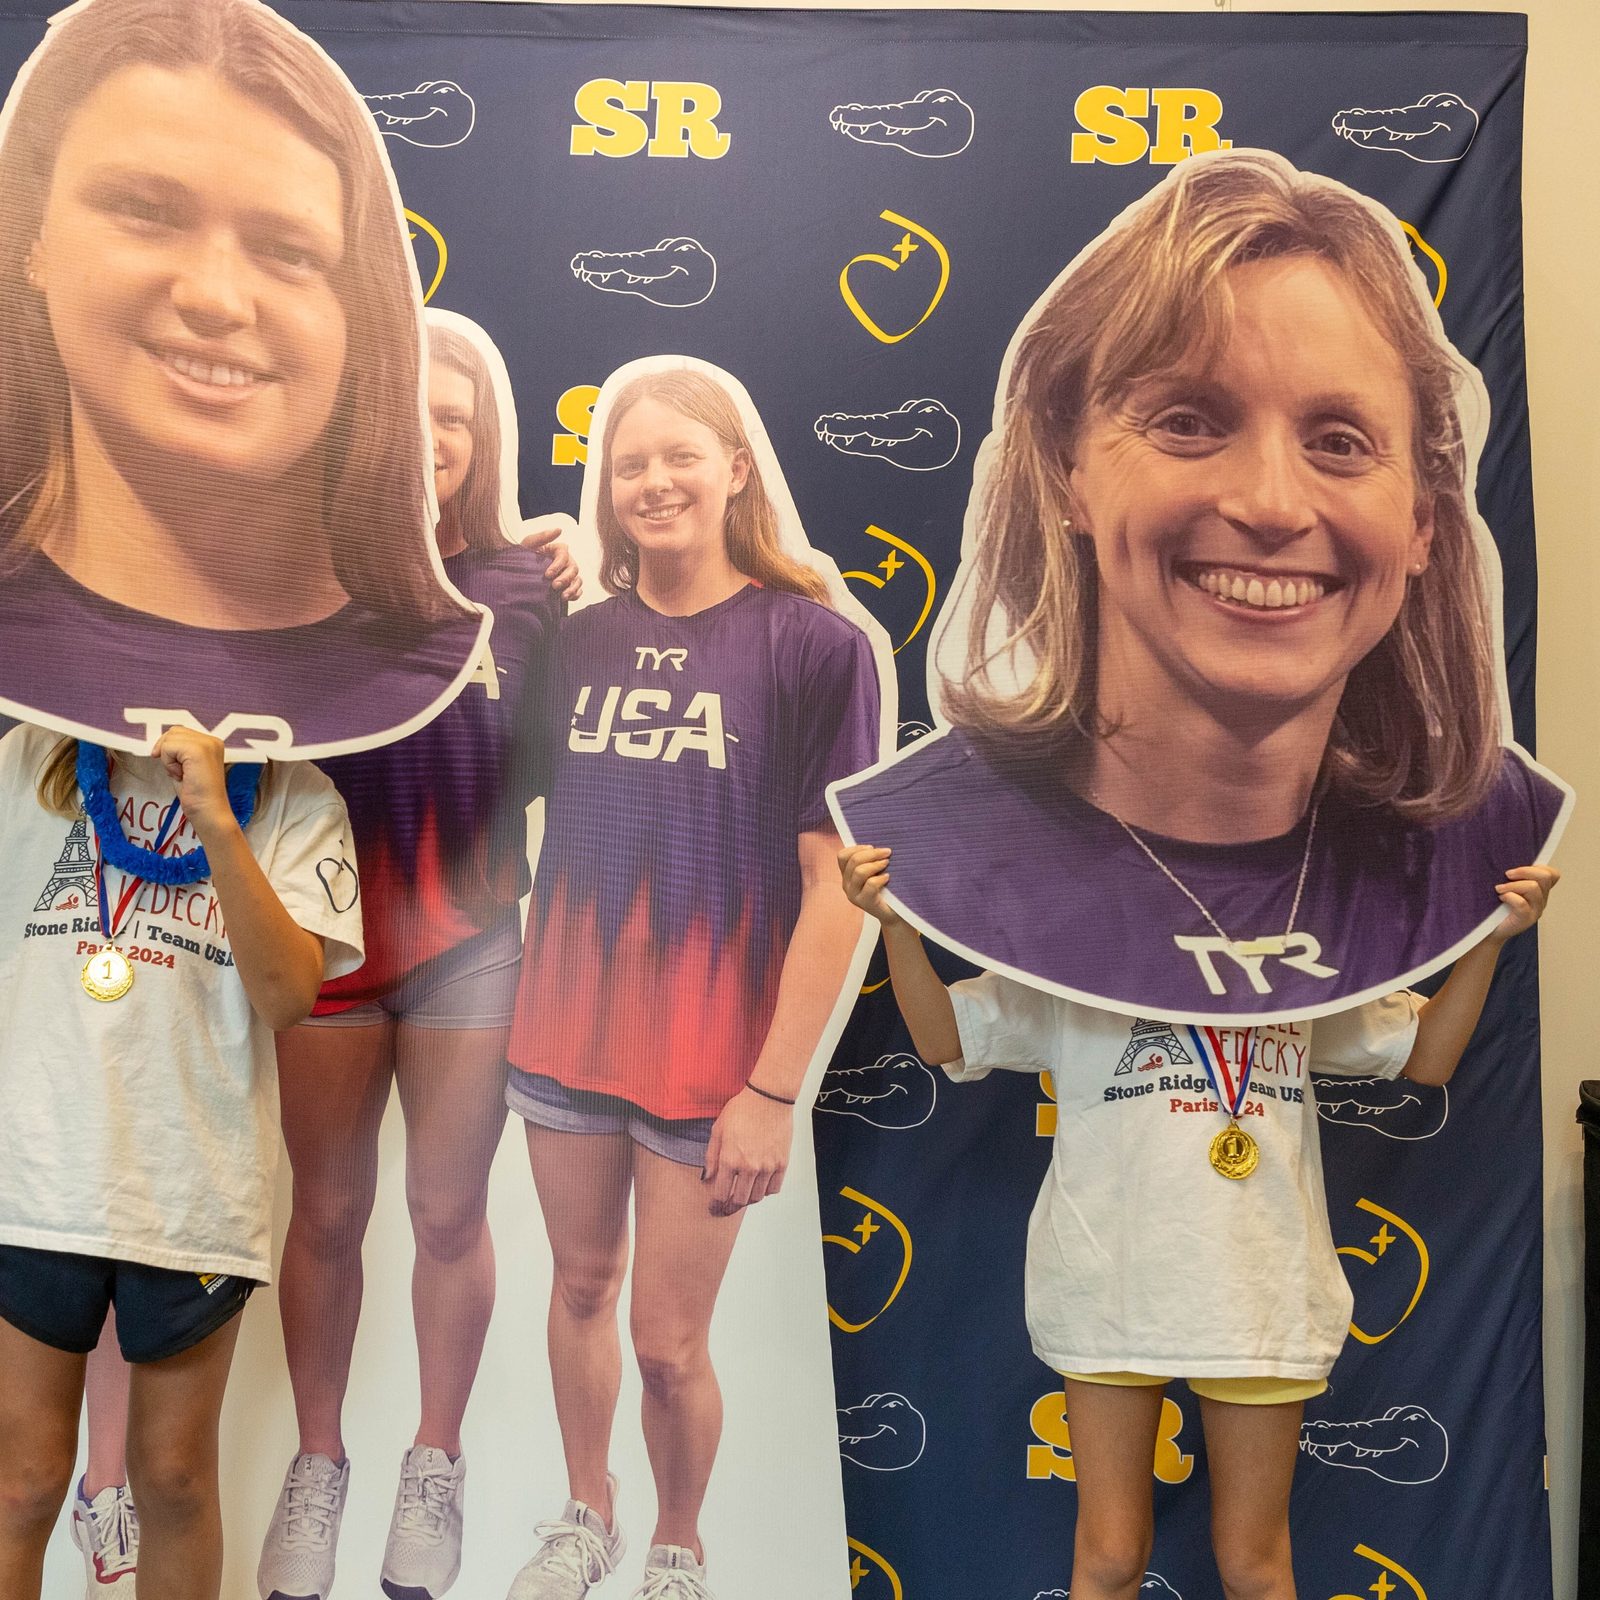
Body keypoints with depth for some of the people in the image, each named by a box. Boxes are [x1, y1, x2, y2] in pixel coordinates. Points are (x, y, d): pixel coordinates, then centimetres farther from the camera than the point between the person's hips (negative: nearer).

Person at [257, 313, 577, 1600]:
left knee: (450, 1211, 9)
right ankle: (318, 1466, 29)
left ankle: (436, 1466, 28)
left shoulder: (528, 587, -1)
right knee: (328, 1210, 10)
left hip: (469, 941, 0)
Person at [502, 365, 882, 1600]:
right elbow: (552, 837, 12)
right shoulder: (580, 637, 2)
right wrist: (525, 1009, 2)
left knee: (669, 1342, 6)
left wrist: (776, 1090, -15)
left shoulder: (813, 644, -12)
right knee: (582, 1283, 19)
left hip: (708, 1054, -4)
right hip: (566, 1032, 4)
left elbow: (837, 883, -14)